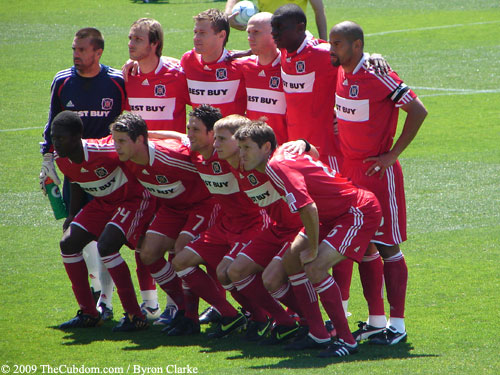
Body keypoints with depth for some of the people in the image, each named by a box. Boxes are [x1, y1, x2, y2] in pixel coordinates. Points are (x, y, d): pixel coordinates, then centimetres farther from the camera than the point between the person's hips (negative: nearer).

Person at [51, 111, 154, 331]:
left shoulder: (104, 152, -34)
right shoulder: (61, 159, -10)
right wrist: (72, 215, 15)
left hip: (133, 199, -8)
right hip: (104, 202, 8)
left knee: (105, 247, -26)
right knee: (68, 243, 0)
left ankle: (135, 316, -19)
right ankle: (88, 314, 10)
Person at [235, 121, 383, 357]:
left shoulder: (277, 166, -25)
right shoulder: (282, 154, 3)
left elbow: (309, 208, -34)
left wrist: (313, 250, -21)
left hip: (360, 211, -11)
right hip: (333, 214, 11)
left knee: (316, 267, -23)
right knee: (292, 261, 7)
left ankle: (346, 340, -17)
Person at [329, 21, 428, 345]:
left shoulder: (378, 76, -16)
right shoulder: (341, 74, 6)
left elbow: (418, 111, -17)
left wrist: (392, 154, -15)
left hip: (379, 172, -7)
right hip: (350, 170, 7)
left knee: (387, 247, -4)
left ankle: (398, 324, 1)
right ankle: (376, 321, 17)